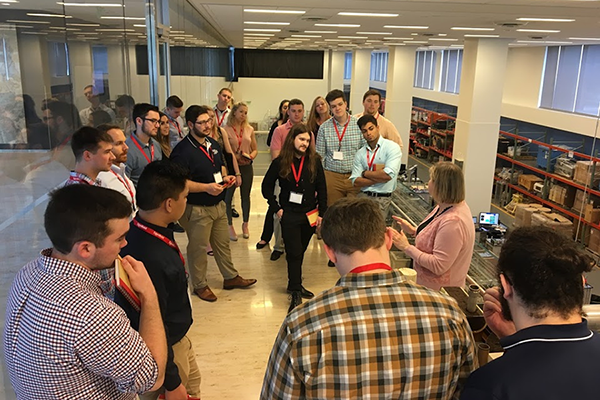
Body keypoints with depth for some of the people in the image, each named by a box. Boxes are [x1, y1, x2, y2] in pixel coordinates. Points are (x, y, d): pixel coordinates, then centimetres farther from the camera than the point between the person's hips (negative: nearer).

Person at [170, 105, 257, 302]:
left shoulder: (213, 144, 7)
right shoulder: (182, 151, -20)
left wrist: (225, 177, 0)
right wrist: (206, 187, -29)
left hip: (218, 204, 8)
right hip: (197, 209, -8)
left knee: (223, 243, 20)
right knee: (198, 248, 7)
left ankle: (231, 277, 36)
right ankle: (199, 285, 26)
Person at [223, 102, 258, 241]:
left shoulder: (249, 129, 6)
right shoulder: (226, 129, -6)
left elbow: (255, 150, 11)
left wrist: (250, 156, -10)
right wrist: (235, 157, -21)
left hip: (246, 167, 4)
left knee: (246, 196, 13)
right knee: (228, 196, 1)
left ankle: (245, 225, 28)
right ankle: (230, 226, 14)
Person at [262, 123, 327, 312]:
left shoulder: (314, 161, -2)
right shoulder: (280, 162, -5)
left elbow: (322, 189, 1)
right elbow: (266, 186, 4)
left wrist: (322, 213, -2)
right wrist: (276, 208, -2)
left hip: (310, 214, 2)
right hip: (289, 215, -2)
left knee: (300, 251, 14)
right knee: (294, 252, -1)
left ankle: (294, 285, 30)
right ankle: (296, 291, 7)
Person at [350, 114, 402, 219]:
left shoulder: (392, 147, -1)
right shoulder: (360, 153, 10)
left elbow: (388, 175, -13)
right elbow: (356, 182, 2)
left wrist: (365, 173, 0)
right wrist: (379, 177, -8)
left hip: (382, 198, -3)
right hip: (363, 195, 3)